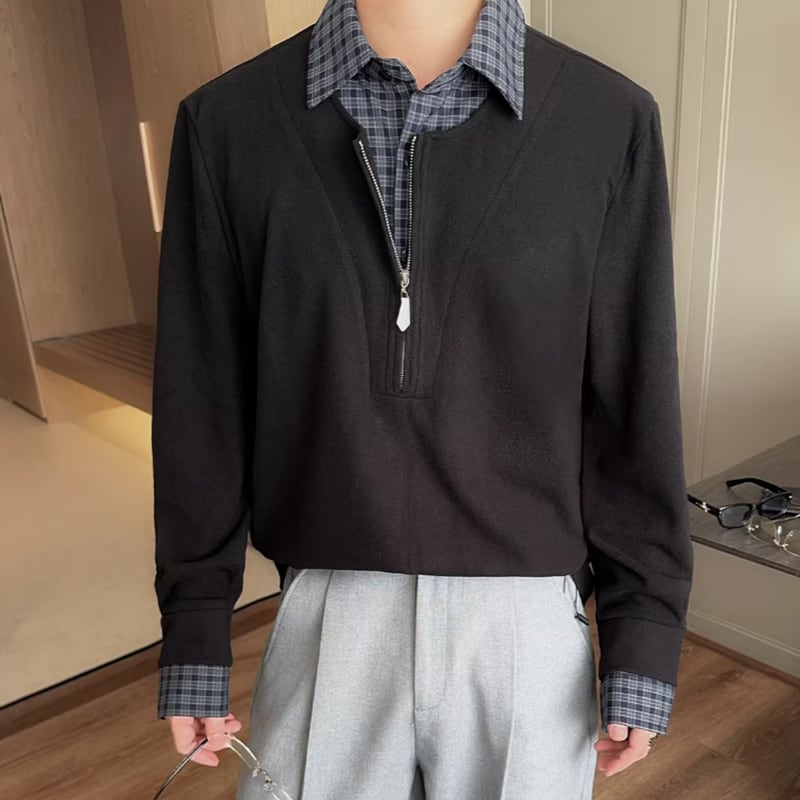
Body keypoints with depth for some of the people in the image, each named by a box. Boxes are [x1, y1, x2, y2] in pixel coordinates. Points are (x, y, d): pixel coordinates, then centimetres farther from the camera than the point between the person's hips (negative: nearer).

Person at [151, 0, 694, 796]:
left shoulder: (610, 121, -7)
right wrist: (195, 631, 4)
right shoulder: (227, 122, -5)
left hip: (528, 623, 1)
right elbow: (202, 403, -1)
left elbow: (633, 405, -3)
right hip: (327, 619, 1)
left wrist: (645, 636, 0)